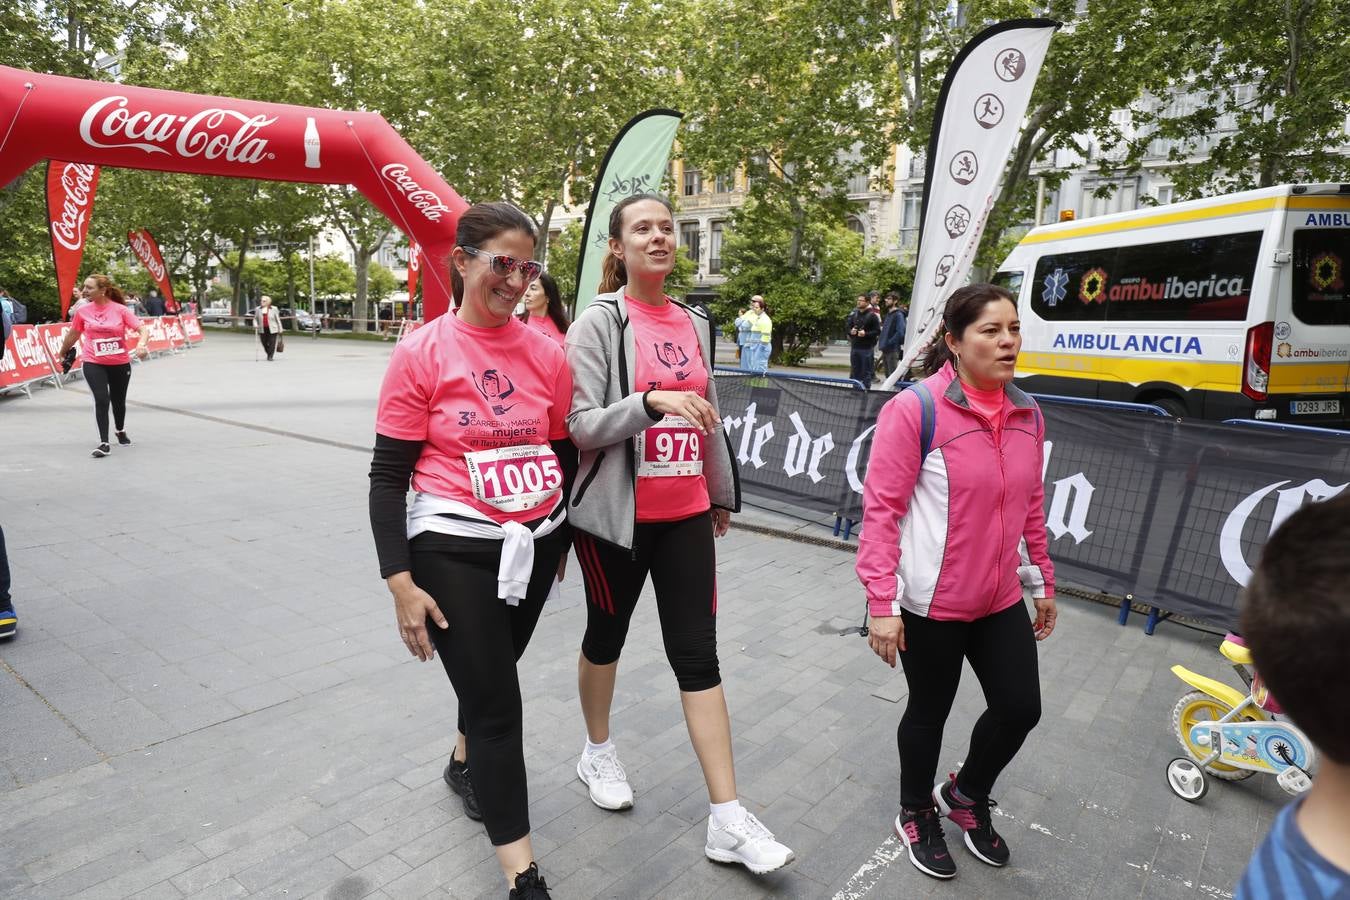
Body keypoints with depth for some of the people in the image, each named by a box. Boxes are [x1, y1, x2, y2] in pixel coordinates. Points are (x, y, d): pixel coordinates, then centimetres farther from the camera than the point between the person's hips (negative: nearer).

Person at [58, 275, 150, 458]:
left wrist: (141, 344, -34)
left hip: (120, 364, 0)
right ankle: (104, 443, -8)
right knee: (101, 400, -14)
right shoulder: (82, 311, -1)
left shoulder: (120, 310, -8)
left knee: (118, 401, 16)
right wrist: (63, 353, 25)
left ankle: (121, 432, 44)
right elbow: (72, 334, 14)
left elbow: (143, 329, -14)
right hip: (93, 364, 0)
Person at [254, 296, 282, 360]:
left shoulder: (274, 309, 1)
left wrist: (280, 329, 3)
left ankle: (270, 356, 0)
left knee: (272, 344, -7)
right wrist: (255, 325, -6)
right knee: (265, 344, 5)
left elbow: (278, 319, 4)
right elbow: (255, 319, 12)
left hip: (272, 329, -2)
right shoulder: (258, 309, 5)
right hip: (262, 330, 2)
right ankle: (269, 355, 25)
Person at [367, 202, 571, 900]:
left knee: (492, 672, 24)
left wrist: (563, 536, 18)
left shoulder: (546, 353, -1)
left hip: (535, 543, 4)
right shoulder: (421, 353, -11)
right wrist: (400, 582, -14)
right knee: (497, 703, 0)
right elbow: (388, 475, -9)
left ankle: (465, 764, 56)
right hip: (454, 550, -4)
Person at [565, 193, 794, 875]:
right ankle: (598, 753, 42)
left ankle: (727, 820, 11)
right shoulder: (599, 322, -7)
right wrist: (651, 402, -28)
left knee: (698, 654, 3)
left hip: (685, 514, 4)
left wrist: (722, 493, 23)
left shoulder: (693, 324, 10)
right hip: (615, 514, -4)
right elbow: (580, 427, -14)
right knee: (607, 634, 15)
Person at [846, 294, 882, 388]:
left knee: (866, 373, -1)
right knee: (854, 372, 12)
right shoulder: (854, 314, 10)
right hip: (854, 346, 5)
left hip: (866, 348, -5)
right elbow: (847, 326, 20)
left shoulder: (872, 316, -5)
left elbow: (878, 331, -7)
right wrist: (850, 331, -1)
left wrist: (866, 334, -19)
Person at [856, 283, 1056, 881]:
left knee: (1020, 708, 13)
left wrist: (1043, 584, 17)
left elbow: (1031, 507, 13)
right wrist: (882, 604, -21)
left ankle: (966, 794, 44)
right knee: (929, 713, 13)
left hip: (1002, 600, 6)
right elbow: (881, 510, -19)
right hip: (932, 604, -6)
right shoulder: (915, 409, -17)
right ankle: (917, 816, 42)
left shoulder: (1027, 414, 4)